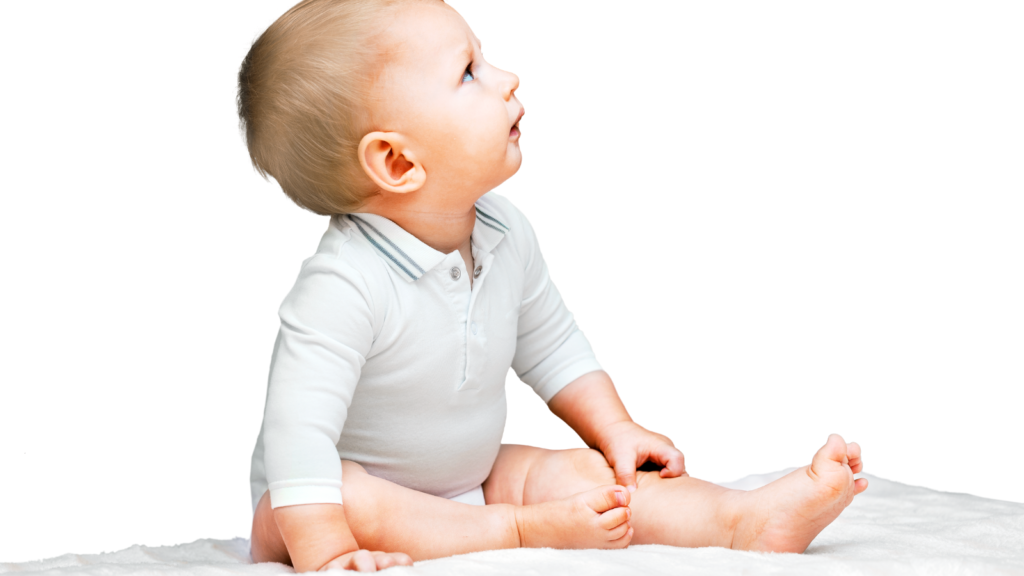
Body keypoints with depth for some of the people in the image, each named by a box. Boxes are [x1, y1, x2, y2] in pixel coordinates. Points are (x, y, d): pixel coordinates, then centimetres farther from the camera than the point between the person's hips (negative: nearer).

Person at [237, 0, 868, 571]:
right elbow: (299, 429, -34)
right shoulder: (346, 284, -31)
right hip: (361, 490, -6)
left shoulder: (506, 234, -6)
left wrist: (616, 429, 4)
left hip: (470, 481, 6)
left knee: (576, 473, -13)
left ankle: (748, 519, -19)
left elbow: (551, 347, 12)